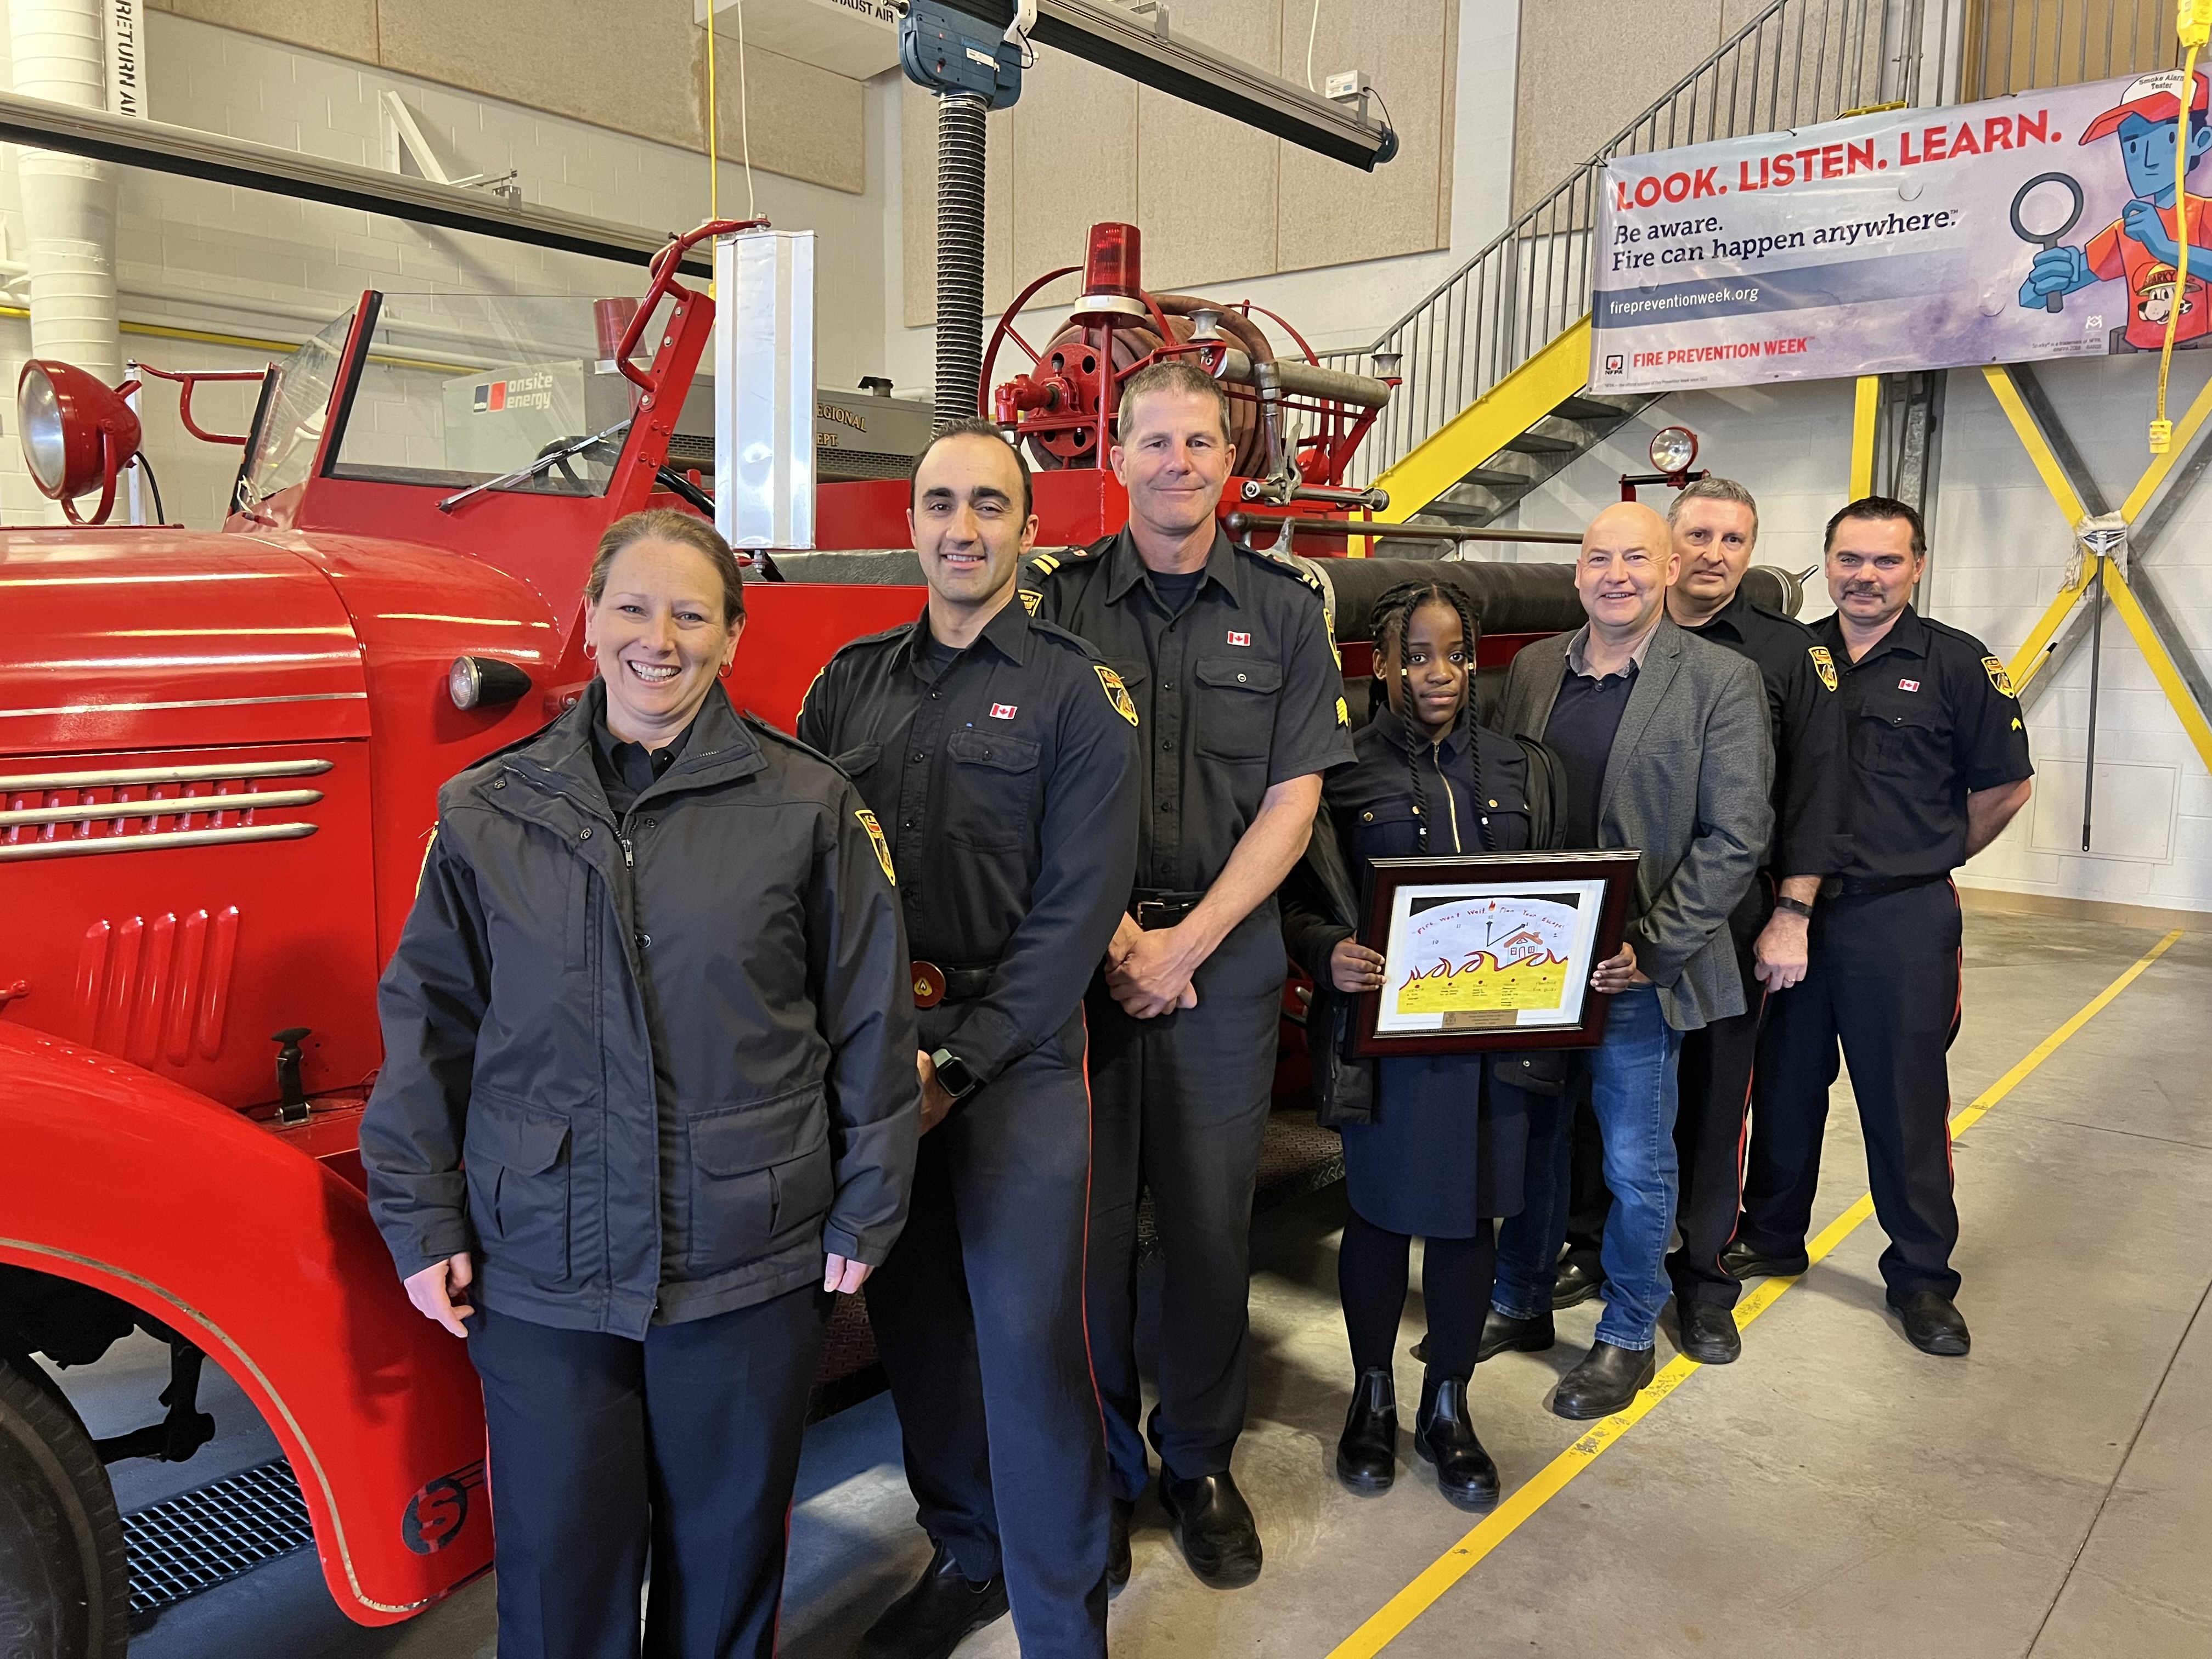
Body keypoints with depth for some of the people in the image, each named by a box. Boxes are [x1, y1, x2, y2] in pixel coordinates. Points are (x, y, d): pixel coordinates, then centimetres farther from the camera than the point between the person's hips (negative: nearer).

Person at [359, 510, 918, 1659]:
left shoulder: (807, 806, -4)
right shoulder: (487, 810, 0)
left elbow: (871, 1017, 0)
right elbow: (428, 1023, 6)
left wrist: (864, 1212, 1)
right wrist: (421, 1219, 4)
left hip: (748, 1262, -1)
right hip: (538, 1268, 1)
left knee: (725, 1556, 16)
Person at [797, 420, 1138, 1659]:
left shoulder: (1076, 692, -2)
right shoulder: (850, 683, 10)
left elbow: (1076, 907, -8)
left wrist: (960, 1062, -12)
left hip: (1015, 1059, -4)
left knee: (1028, 1342, -3)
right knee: (915, 1321, 13)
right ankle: (964, 1559, 34)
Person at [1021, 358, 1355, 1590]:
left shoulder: (1283, 610, 5)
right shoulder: (1060, 599, 3)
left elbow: (1293, 800, 1)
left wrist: (1188, 941, -8)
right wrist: (1119, 937, -9)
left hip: (1229, 958, 1)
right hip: (1080, 952, 0)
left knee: (1214, 1224, 7)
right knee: (1089, 1223, 5)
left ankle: (1201, 1464, 27)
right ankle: (1102, 1471, 23)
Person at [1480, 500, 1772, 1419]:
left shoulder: (1722, 681, -6)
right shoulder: (1532, 670, 7)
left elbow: (1734, 837, -10)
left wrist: (1652, 947, -17)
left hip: (1634, 972, -4)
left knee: (1637, 1165, 7)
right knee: (1528, 1137, 17)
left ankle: (1628, 1337, 27)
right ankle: (1518, 1305, 36)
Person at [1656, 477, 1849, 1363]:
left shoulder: (1790, 654, 3)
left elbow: (1814, 791, 0)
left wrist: (1792, 914, -7)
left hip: (1732, 915, -1)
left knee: (1716, 1093, 7)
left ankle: (1702, 1275, 21)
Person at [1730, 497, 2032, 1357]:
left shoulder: (1957, 664, -2)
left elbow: (2005, 786, 3)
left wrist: (1926, 861, 6)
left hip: (1903, 920, -3)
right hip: (1792, 908, 3)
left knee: (1908, 1102, 5)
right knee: (1784, 1086, 14)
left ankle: (1922, 1279, 19)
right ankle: (1771, 1236, 31)